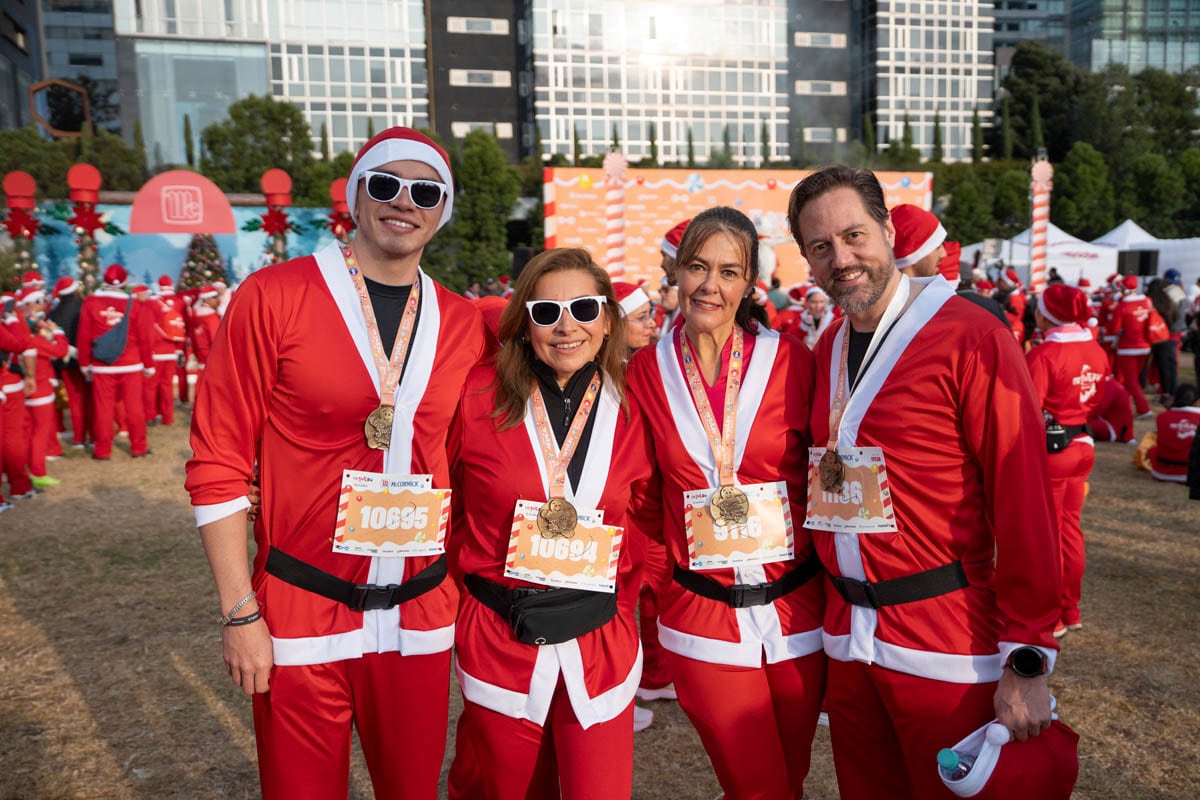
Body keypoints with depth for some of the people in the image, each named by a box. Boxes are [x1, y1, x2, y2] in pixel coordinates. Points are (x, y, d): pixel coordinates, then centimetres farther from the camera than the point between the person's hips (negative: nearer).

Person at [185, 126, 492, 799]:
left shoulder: (466, 324, 3)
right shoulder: (274, 296, -8)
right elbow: (219, 465, -7)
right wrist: (241, 614, -8)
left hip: (421, 614, 3)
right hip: (301, 614, -3)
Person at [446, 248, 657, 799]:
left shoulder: (628, 410, -1)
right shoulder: (481, 394, -8)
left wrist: (621, 598, 3)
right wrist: (468, 578, 1)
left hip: (601, 643, 1)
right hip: (501, 639, -1)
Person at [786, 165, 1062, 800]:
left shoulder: (971, 337, -13)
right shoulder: (827, 349, 7)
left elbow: (1024, 502, -15)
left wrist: (1027, 660, -15)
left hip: (946, 647, -6)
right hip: (847, 638, 6)